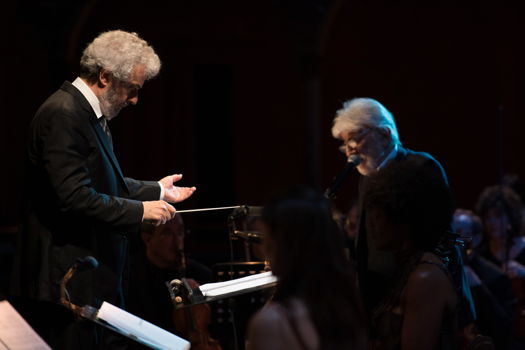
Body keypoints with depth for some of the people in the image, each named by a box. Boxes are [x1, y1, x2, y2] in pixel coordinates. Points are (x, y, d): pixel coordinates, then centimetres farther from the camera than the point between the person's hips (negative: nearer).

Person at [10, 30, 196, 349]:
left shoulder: (91, 113, 14)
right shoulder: (63, 114, -18)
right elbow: (74, 197, -25)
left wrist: (157, 190, 18)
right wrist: (140, 211, -19)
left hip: (93, 278, 11)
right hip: (68, 279, -11)